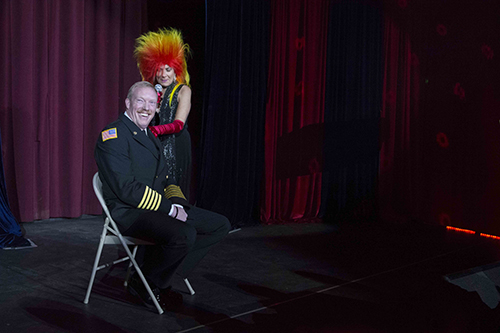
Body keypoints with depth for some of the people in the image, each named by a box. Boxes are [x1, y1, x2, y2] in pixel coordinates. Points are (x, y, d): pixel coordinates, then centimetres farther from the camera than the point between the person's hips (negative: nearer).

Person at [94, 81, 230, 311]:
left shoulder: (150, 137, 19)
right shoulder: (113, 136, -11)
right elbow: (127, 188, -20)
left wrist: (178, 203, -1)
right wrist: (169, 208, -19)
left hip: (159, 208, 9)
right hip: (128, 212, -9)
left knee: (220, 225, 1)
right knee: (184, 234, -35)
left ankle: (165, 270, 5)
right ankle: (145, 283, -8)